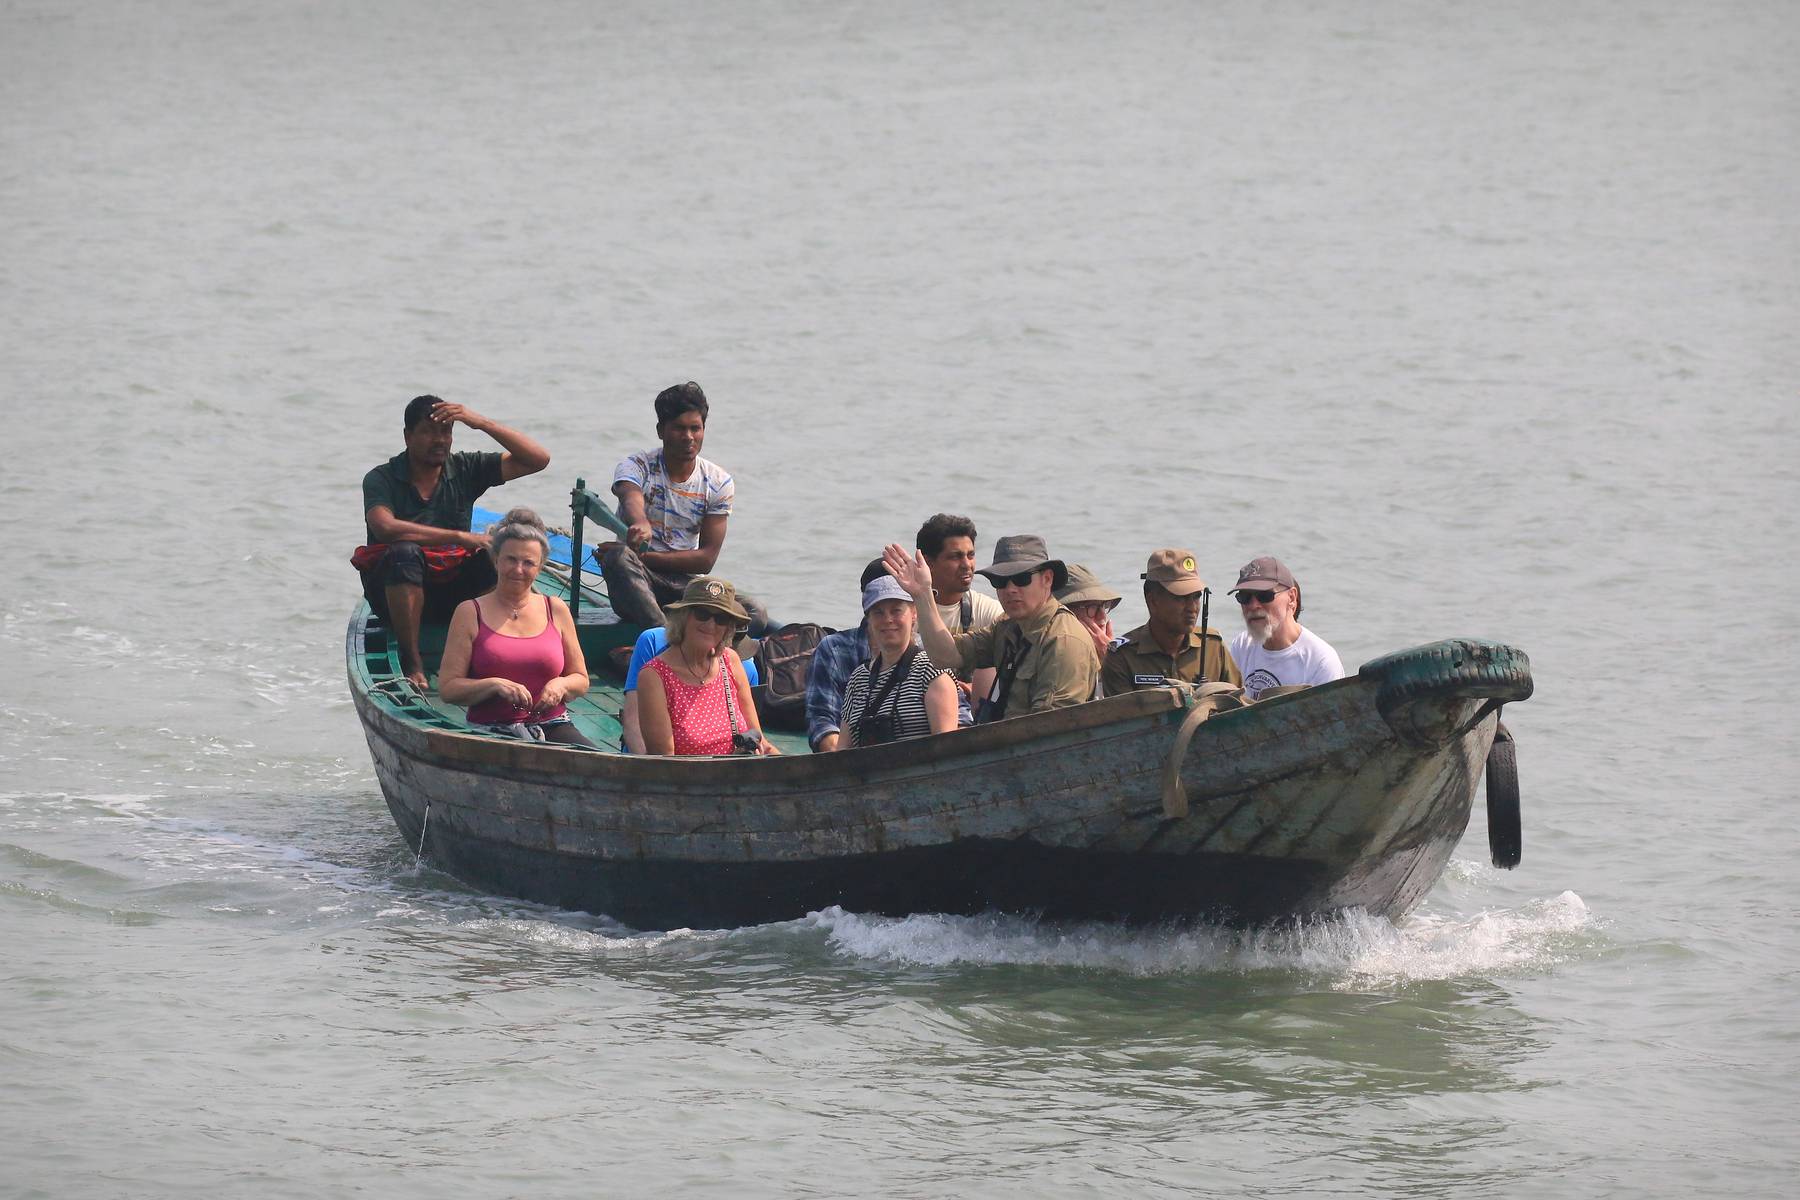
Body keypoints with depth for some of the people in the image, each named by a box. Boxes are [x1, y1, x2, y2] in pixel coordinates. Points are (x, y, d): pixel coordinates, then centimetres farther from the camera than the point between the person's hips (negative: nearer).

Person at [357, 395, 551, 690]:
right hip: (398, 591, -3)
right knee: (405, 552, -36)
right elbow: (386, 527, -28)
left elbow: (538, 459, -2)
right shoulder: (381, 479, -7)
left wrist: (482, 423, -12)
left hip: (452, 590, 3)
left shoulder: (465, 469, 3)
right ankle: (412, 665, -30)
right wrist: (461, 537, -30)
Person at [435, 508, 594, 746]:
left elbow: (581, 681, 21)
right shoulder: (470, 613, 7)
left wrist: (560, 685, -2)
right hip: (490, 732, -3)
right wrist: (495, 686, -14)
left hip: (552, 725, 3)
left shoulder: (556, 610, 15)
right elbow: (447, 687, 1)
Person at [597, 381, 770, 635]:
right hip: (638, 579, -3)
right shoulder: (637, 467, -2)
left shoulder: (719, 483, 5)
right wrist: (640, 525, -54)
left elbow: (706, 558, -2)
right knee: (618, 557, -39)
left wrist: (645, 557, -15)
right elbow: (632, 500, -28)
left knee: (755, 614, -25)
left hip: (685, 581, 3)